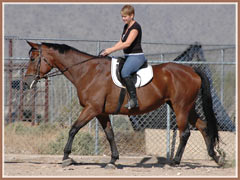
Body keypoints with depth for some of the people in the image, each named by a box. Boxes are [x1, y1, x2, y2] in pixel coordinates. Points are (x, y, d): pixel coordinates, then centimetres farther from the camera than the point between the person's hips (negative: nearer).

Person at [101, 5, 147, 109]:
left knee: (124, 72, -34)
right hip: (128, 57, 11)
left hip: (136, 56, -11)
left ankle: (134, 100, -35)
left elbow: (127, 43, -22)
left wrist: (111, 50, -23)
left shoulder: (135, 27, -13)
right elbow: (121, 42, 20)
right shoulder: (126, 26, 17)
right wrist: (108, 51, 5)